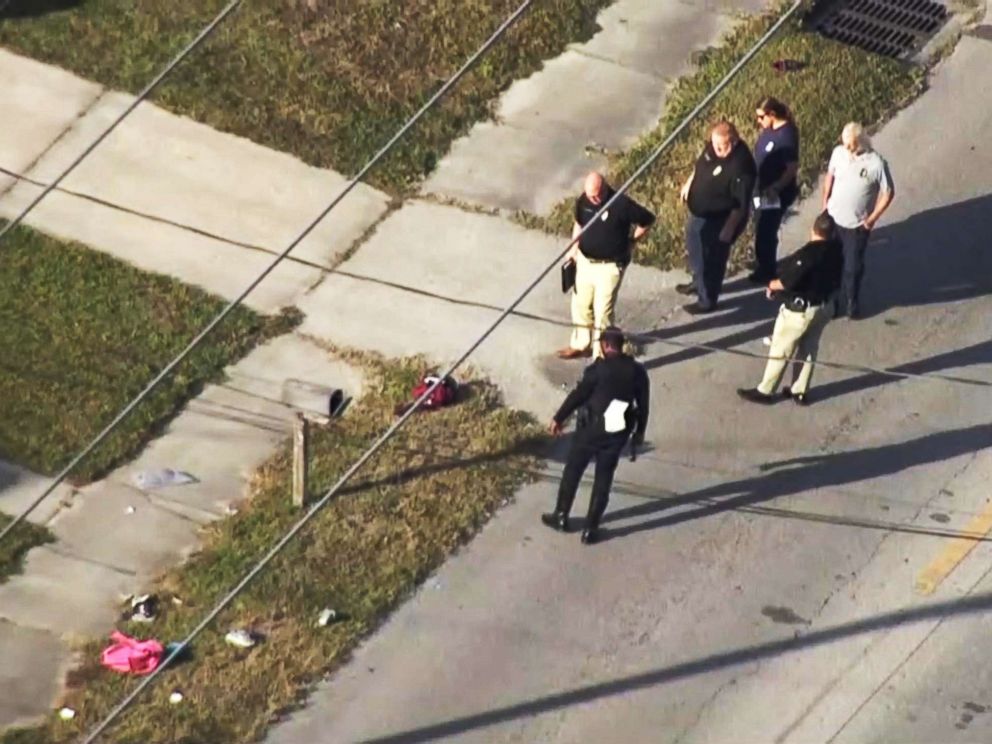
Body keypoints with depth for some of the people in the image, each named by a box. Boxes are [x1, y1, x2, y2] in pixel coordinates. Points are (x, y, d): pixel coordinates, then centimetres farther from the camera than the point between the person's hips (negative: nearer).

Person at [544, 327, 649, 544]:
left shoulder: (599, 369, -16)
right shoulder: (637, 371, -3)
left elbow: (578, 395, -10)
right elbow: (643, 405, 4)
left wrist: (559, 418, 1)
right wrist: (639, 432, 17)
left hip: (592, 428, -3)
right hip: (617, 433, 3)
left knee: (572, 470, 16)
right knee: (603, 479, 11)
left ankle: (561, 516, 26)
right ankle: (591, 529, 13)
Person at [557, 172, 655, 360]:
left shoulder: (622, 204, -22)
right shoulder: (583, 201, -6)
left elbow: (647, 220, -8)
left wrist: (631, 241, 0)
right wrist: (573, 249, 9)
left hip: (609, 266, -6)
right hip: (585, 261, 6)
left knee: (602, 312, -4)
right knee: (580, 304, 20)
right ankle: (581, 344, 40)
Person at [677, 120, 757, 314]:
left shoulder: (740, 167, -36)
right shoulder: (714, 146, -13)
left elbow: (741, 206, -28)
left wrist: (727, 232, -23)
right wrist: (689, 184, 18)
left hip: (716, 221, -8)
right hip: (699, 212, 9)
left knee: (710, 260, 12)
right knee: (694, 248, 30)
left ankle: (707, 300, 35)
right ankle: (698, 283, 55)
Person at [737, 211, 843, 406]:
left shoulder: (808, 253, -28)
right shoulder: (835, 249, -6)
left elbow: (788, 281, -27)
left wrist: (773, 285, -6)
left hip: (801, 309, -7)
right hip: (825, 306, 7)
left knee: (780, 350, 7)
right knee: (809, 349, 21)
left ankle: (765, 391, 18)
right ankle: (800, 391, 31)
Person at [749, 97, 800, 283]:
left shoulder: (786, 135, -27)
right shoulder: (770, 129, 1)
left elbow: (792, 168, -27)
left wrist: (774, 188, -30)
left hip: (775, 195, -9)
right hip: (762, 190, 9)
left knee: (765, 233, 4)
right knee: (762, 231, 22)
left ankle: (766, 273, 22)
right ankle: (762, 267, 39)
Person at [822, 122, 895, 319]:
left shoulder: (876, 163, -24)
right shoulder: (838, 153, -12)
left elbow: (888, 193, -13)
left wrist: (872, 219, -11)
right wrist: (825, 202, 6)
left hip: (857, 225, -4)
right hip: (833, 218, 4)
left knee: (853, 267, 11)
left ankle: (852, 304, 33)